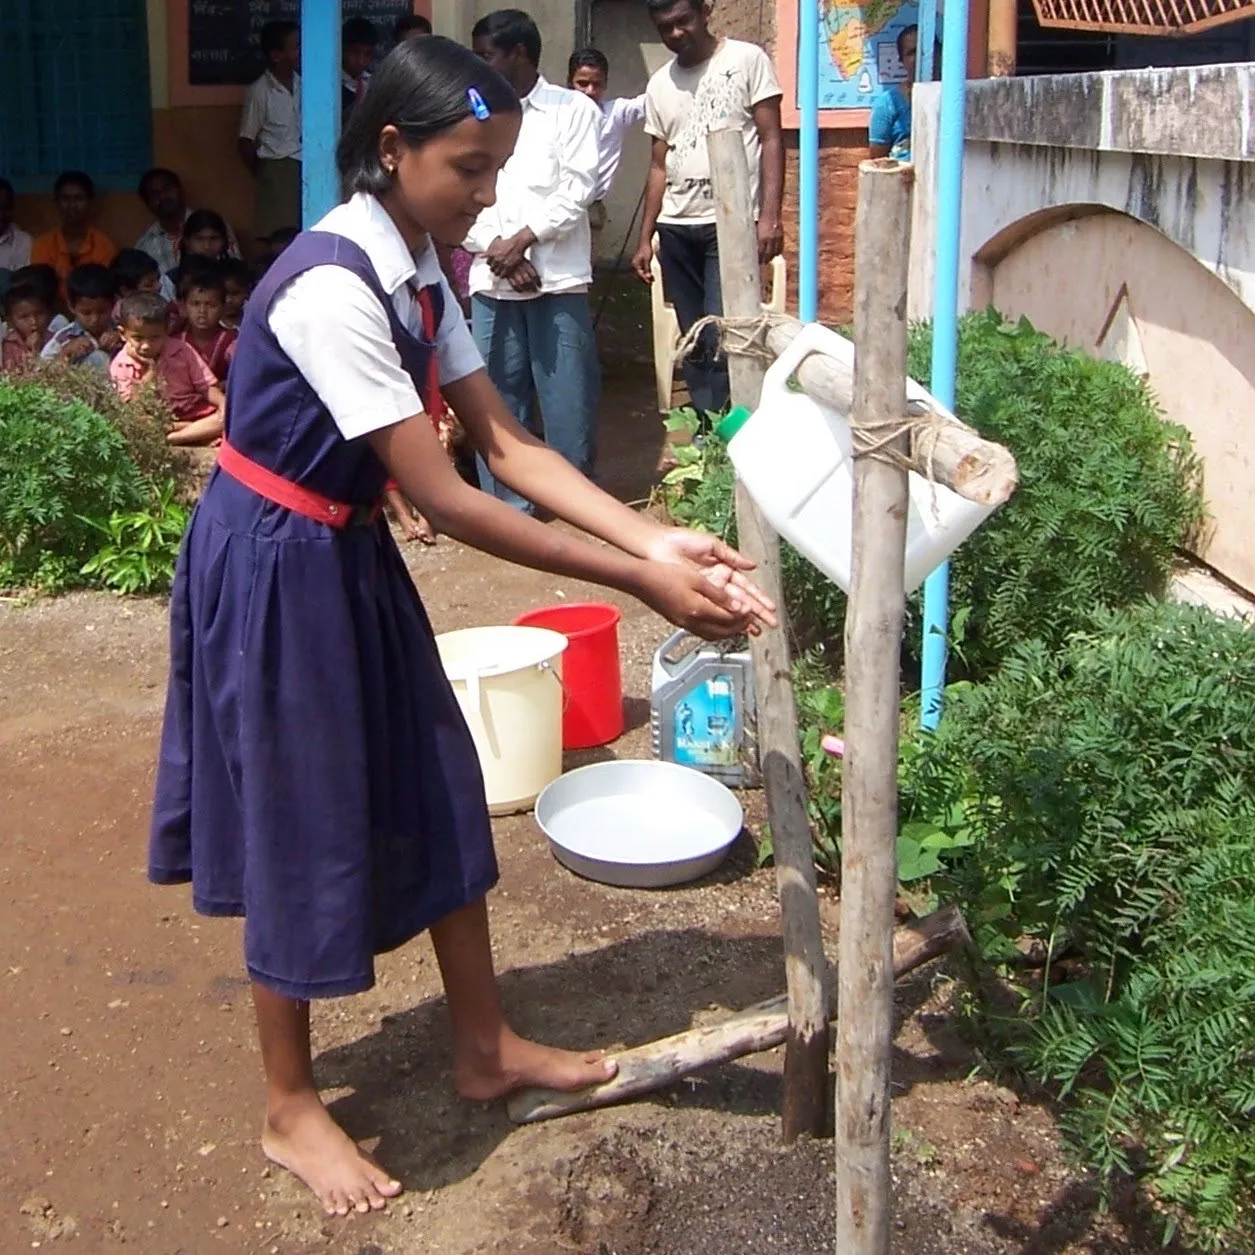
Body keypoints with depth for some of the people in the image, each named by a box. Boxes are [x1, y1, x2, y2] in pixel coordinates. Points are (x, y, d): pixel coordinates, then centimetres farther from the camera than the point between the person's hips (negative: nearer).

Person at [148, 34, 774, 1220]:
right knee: (302, 825, 3)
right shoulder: (331, 288, -28)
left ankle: (485, 1047, 32)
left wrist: (655, 536, -15)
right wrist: (638, 580, -28)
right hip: (275, 569, -9)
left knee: (434, 785, 14)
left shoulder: (417, 273, 1)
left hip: (350, 556, 9)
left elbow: (507, 444, -3)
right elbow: (446, 498, -29)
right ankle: (290, 1109, 25)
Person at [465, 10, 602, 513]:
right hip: (490, 280, 3)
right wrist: (497, 250, -9)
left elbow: (577, 189, -4)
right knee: (499, 397, 3)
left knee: (569, 392, -2)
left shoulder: (573, 109, 5)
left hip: (558, 278, -3)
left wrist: (521, 240, -12)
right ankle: (508, 507, 12)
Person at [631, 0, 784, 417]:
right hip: (676, 228, 5)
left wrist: (769, 216, -14)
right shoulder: (659, 85, 14)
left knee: (721, 338, -14)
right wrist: (645, 238, 12)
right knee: (693, 343, 6)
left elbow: (771, 140, -4)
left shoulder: (747, 60, -1)